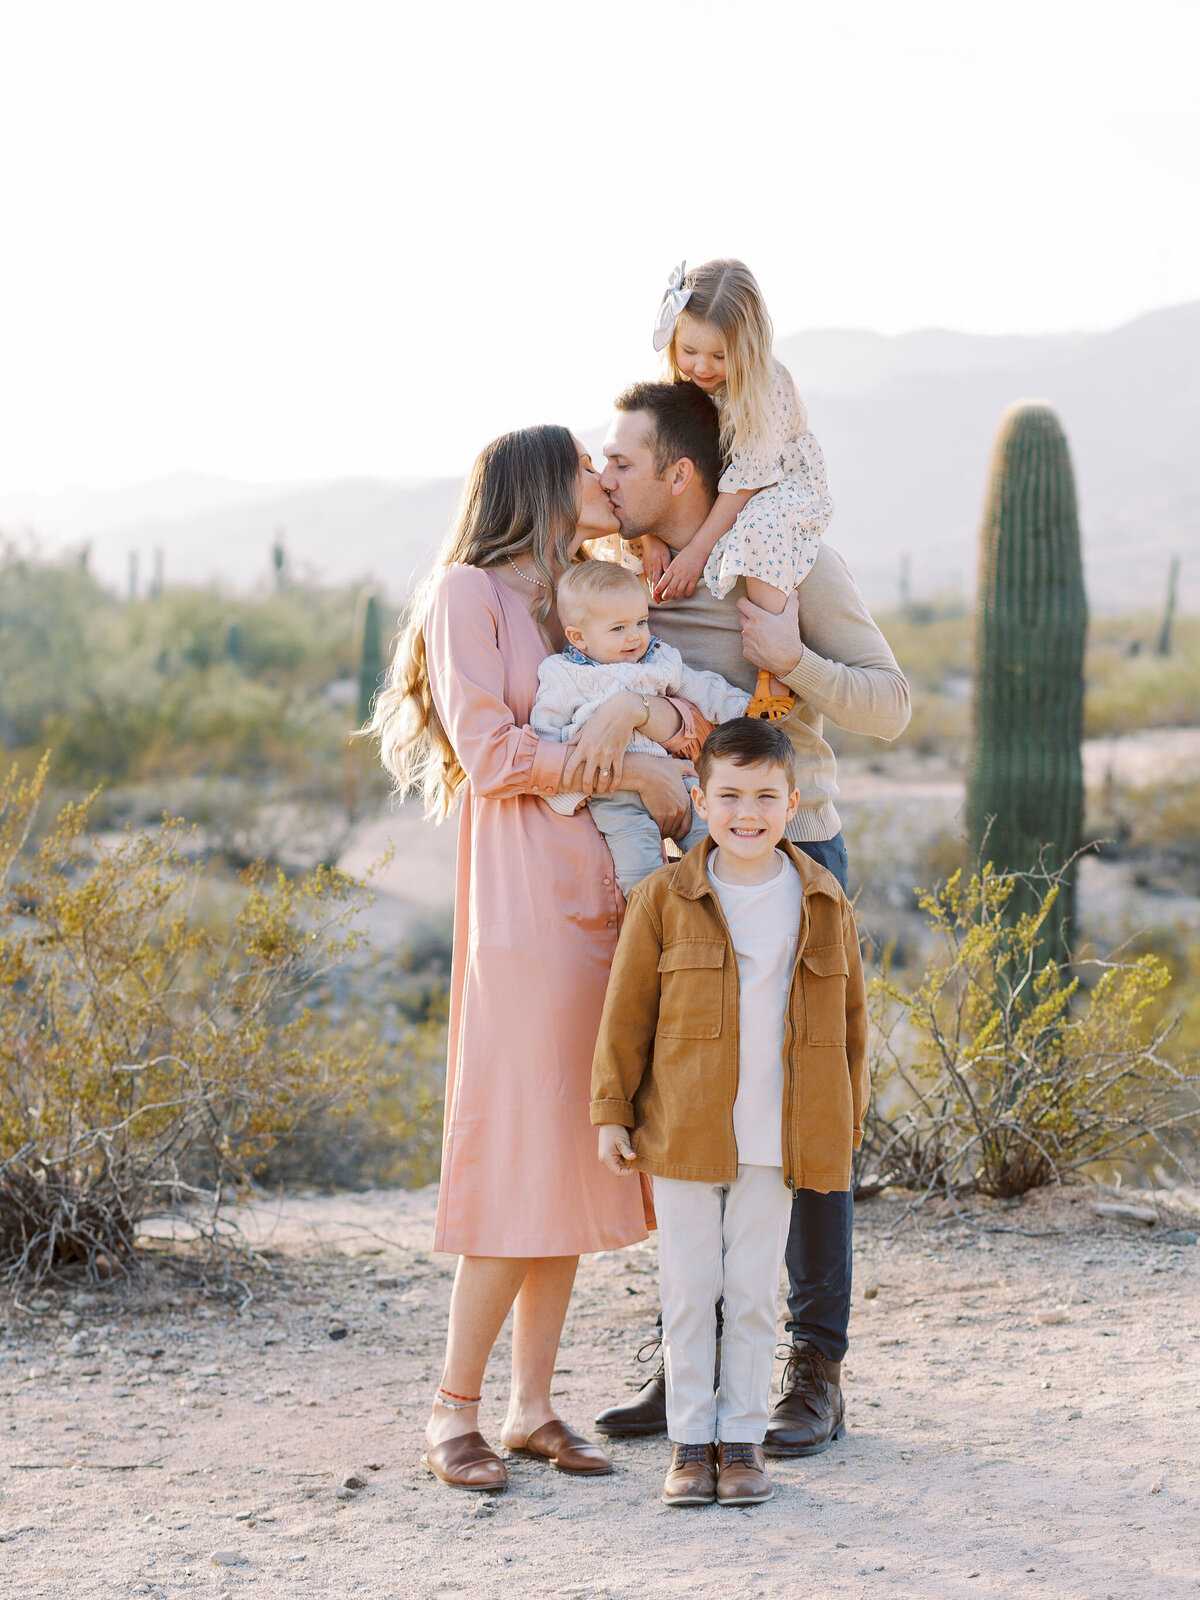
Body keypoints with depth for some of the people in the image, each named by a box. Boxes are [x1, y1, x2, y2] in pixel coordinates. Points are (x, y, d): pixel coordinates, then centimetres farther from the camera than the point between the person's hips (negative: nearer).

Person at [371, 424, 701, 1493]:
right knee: (520, 1160, -8)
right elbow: (490, 753, -11)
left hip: (607, 904, 7)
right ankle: (456, 1412, 1)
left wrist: (634, 707, -12)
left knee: (576, 1158, 6)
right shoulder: (469, 593, 0)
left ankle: (534, 1406, 13)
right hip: (527, 906, -7)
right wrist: (638, 771, -10)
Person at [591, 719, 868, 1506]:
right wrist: (612, 1111, -1)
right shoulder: (666, 897, -4)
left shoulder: (824, 902, 2)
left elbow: (851, 1016, 10)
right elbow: (626, 1011, 1)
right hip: (684, 1135, -1)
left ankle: (743, 1440, 17)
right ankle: (691, 1441, 15)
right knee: (689, 1288, 5)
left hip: (779, 1141, 1)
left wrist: (848, 1120, 11)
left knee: (754, 1291, 7)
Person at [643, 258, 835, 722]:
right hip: (709, 494, 7)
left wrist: (696, 550, -29)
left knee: (757, 532, -38)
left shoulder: (770, 386, -28)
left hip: (783, 487, -7)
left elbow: (745, 477, -28)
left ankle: (774, 672, -36)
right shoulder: (675, 385, -12)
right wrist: (652, 539, -19)